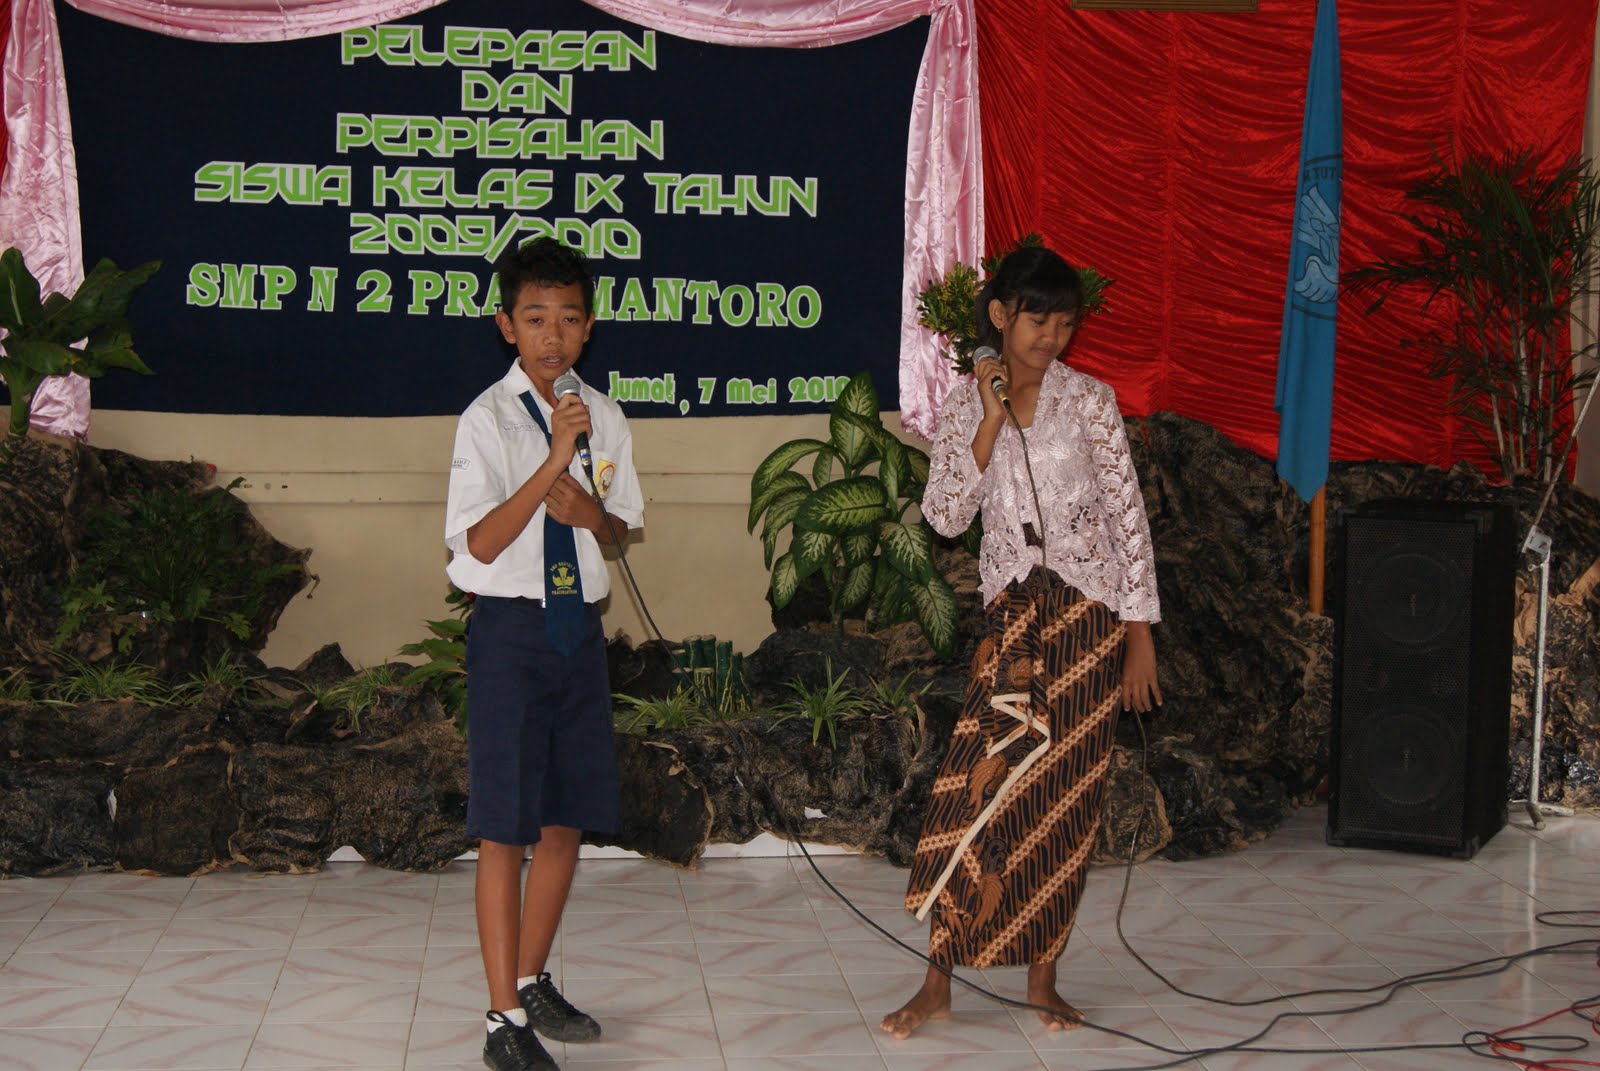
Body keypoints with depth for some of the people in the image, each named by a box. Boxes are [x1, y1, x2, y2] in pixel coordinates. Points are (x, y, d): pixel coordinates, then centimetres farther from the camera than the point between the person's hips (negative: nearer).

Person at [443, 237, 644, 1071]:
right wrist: (553, 462, -25)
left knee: (567, 820, 13)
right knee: (505, 829, -2)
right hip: (511, 630, -5)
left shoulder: (603, 417, 5)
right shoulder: (489, 419, -10)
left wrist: (590, 512, -9)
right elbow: (481, 542, -17)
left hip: (580, 627, 6)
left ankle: (533, 982, 30)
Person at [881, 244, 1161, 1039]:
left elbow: (1129, 516, -3)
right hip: (1012, 611, 1)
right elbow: (945, 516, -6)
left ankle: (1042, 976, 16)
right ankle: (937, 983, 3)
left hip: (1089, 614, -1)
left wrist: (1140, 634, -6)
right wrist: (991, 423, -15)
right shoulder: (964, 406, 3)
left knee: (1066, 797, 3)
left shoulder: (1089, 401, -2)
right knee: (974, 790, -6)